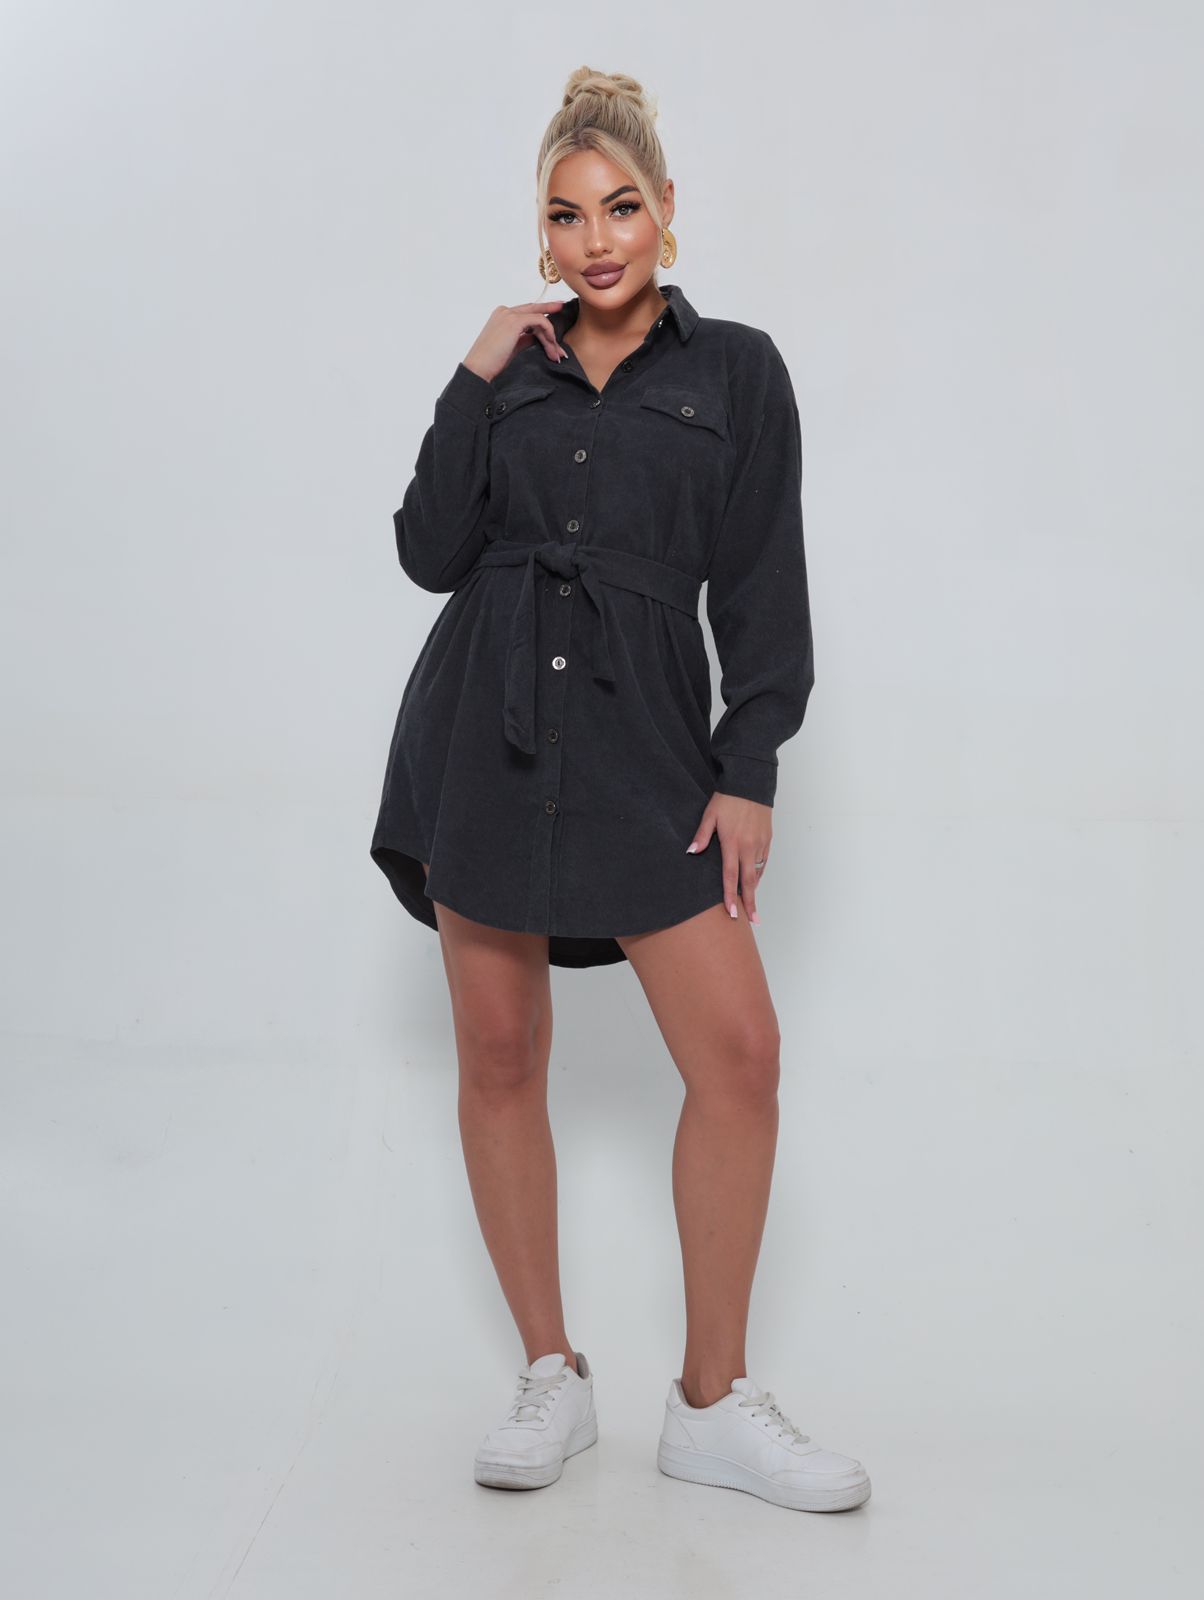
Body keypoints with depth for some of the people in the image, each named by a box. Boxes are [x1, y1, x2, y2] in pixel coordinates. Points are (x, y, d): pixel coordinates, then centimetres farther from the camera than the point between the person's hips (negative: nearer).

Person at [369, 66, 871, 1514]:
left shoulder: (734, 369, 6)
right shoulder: (511, 370, 12)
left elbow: (760, 585, 2)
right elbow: (434, 554, 2)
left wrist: (750, 771, -6)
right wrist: (473, 386, -3)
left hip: (643, 738, -1)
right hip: (483, 728, 2)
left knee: (739, 1054, -8)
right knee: (499, 1053, 4)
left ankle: (712, 1405, 9)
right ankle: (552, 1380, 20)